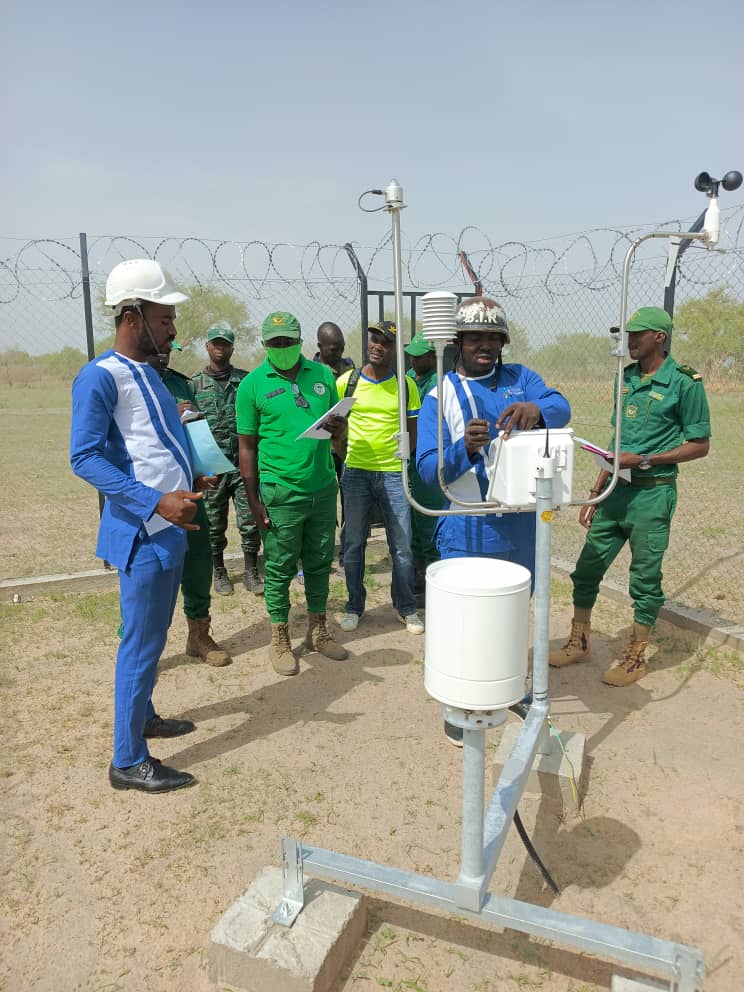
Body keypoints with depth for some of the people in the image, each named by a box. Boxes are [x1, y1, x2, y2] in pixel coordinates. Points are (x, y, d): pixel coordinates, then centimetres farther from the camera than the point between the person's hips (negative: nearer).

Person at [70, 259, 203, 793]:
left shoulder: (148, 371, 13)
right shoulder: (100, 376, -15)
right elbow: (85, 458, -21)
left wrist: (188, 477, 10)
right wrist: (155, 501, -28)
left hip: (172, 527, 9)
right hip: (142, 533, -9)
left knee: (154, 637, 21)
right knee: (142, 643, -1)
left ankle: (143, 716, 39)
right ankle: (129, 761, 12)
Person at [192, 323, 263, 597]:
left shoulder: (246, 380, 5)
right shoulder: (194, 384, 4)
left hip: (244, 463, 0)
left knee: (249, 521, 1)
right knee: (214, 523, 9)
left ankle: (251, 572, 16)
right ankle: (219, 572, 24)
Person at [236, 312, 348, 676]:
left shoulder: (322, 375, 7)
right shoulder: (253, 384, -4)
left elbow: (339, 428, 15)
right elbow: (247, 446, -3)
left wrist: (337, 427, -10)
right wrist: (253, 500, -6)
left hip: (323, 486, 4)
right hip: (281, 492, -4)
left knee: (320, 562, 14)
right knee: (280, 568, 5)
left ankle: (318, 630, 30)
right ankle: (280, 641, 21)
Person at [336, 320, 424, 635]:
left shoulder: (406, 386, 3)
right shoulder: (346, 381, 2)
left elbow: (413, 433, 10)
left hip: (393, 474, 0)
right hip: (355, 472, 0)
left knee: (402, 546, 4)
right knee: (354, 544, 8)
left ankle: (406, 607, 22)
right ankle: (354, 606, 25)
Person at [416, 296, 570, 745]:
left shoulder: (520, 378, 3)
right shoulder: (441, 394, -6)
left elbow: (561, 407, -16)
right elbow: (428, 468, -15)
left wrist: (536, 409, -40)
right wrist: (465, 448, -35)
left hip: (521, 523, 4)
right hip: (467, 529, -3)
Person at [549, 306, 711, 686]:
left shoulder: (684, 382, -9)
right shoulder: (626, 378, 10)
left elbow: (699, 445, -6)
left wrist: (645, 461, -17)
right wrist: (595, 493, 13)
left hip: (652, 493, -6)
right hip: (615, 490, 6)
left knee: (645, 577, 5)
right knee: (587, 567, 10)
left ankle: (636, 657, 21)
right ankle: (578, 643, 26)